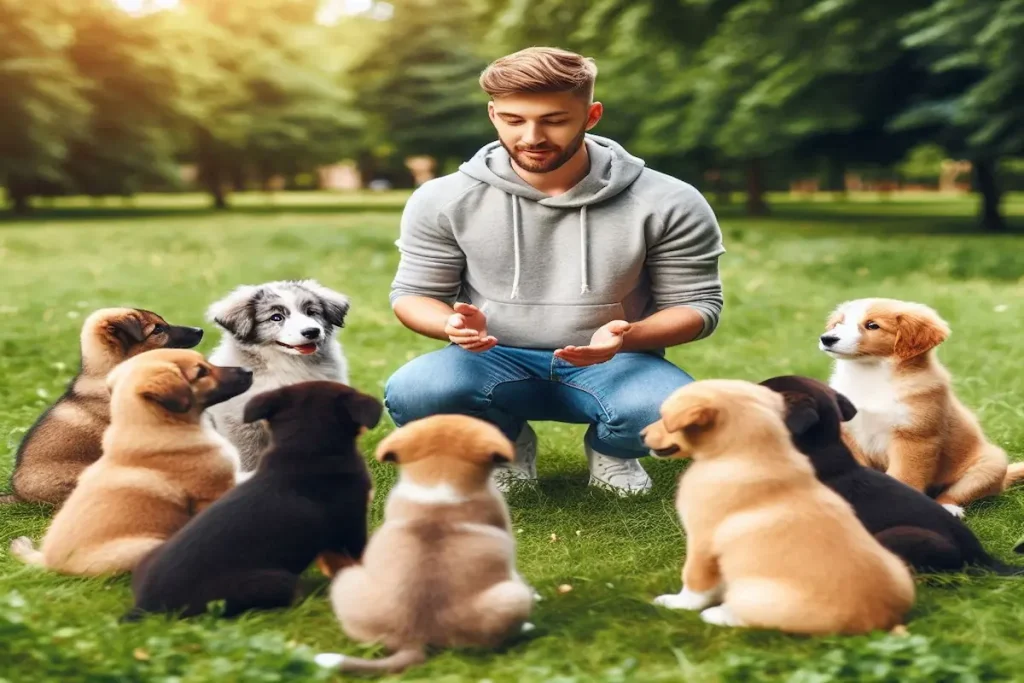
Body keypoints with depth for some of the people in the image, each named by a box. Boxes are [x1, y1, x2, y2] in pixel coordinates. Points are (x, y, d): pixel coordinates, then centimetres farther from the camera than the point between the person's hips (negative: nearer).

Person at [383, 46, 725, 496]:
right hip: (495, 361, 1)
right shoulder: (443, 201, -4)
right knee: (411, 395, -31)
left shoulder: (667, 204, -7)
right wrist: (453, 324, -22)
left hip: (613, 365, -1)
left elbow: (698, 305, -3)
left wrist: (627, 338, -26)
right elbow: (413, 294, 3)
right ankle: (507, 444, 6)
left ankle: (609, 450, 6)